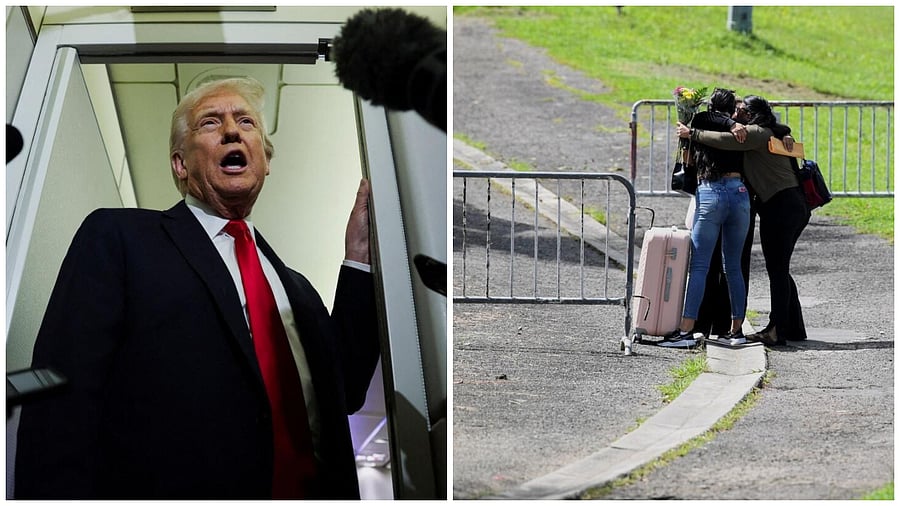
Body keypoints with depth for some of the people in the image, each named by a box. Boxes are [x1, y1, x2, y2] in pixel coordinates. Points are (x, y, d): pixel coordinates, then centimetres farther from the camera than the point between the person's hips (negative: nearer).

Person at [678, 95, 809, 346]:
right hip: (796, 205, 10)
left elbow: (726, 140, -20)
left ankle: (777, 329, -7)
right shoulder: (775, 133, 20)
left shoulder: (758, 133, -9)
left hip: (779, 206, -10)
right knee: (780, 269, 15)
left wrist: (692, 134, -12)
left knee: (777, 270, -7)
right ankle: (794, 327, 17)